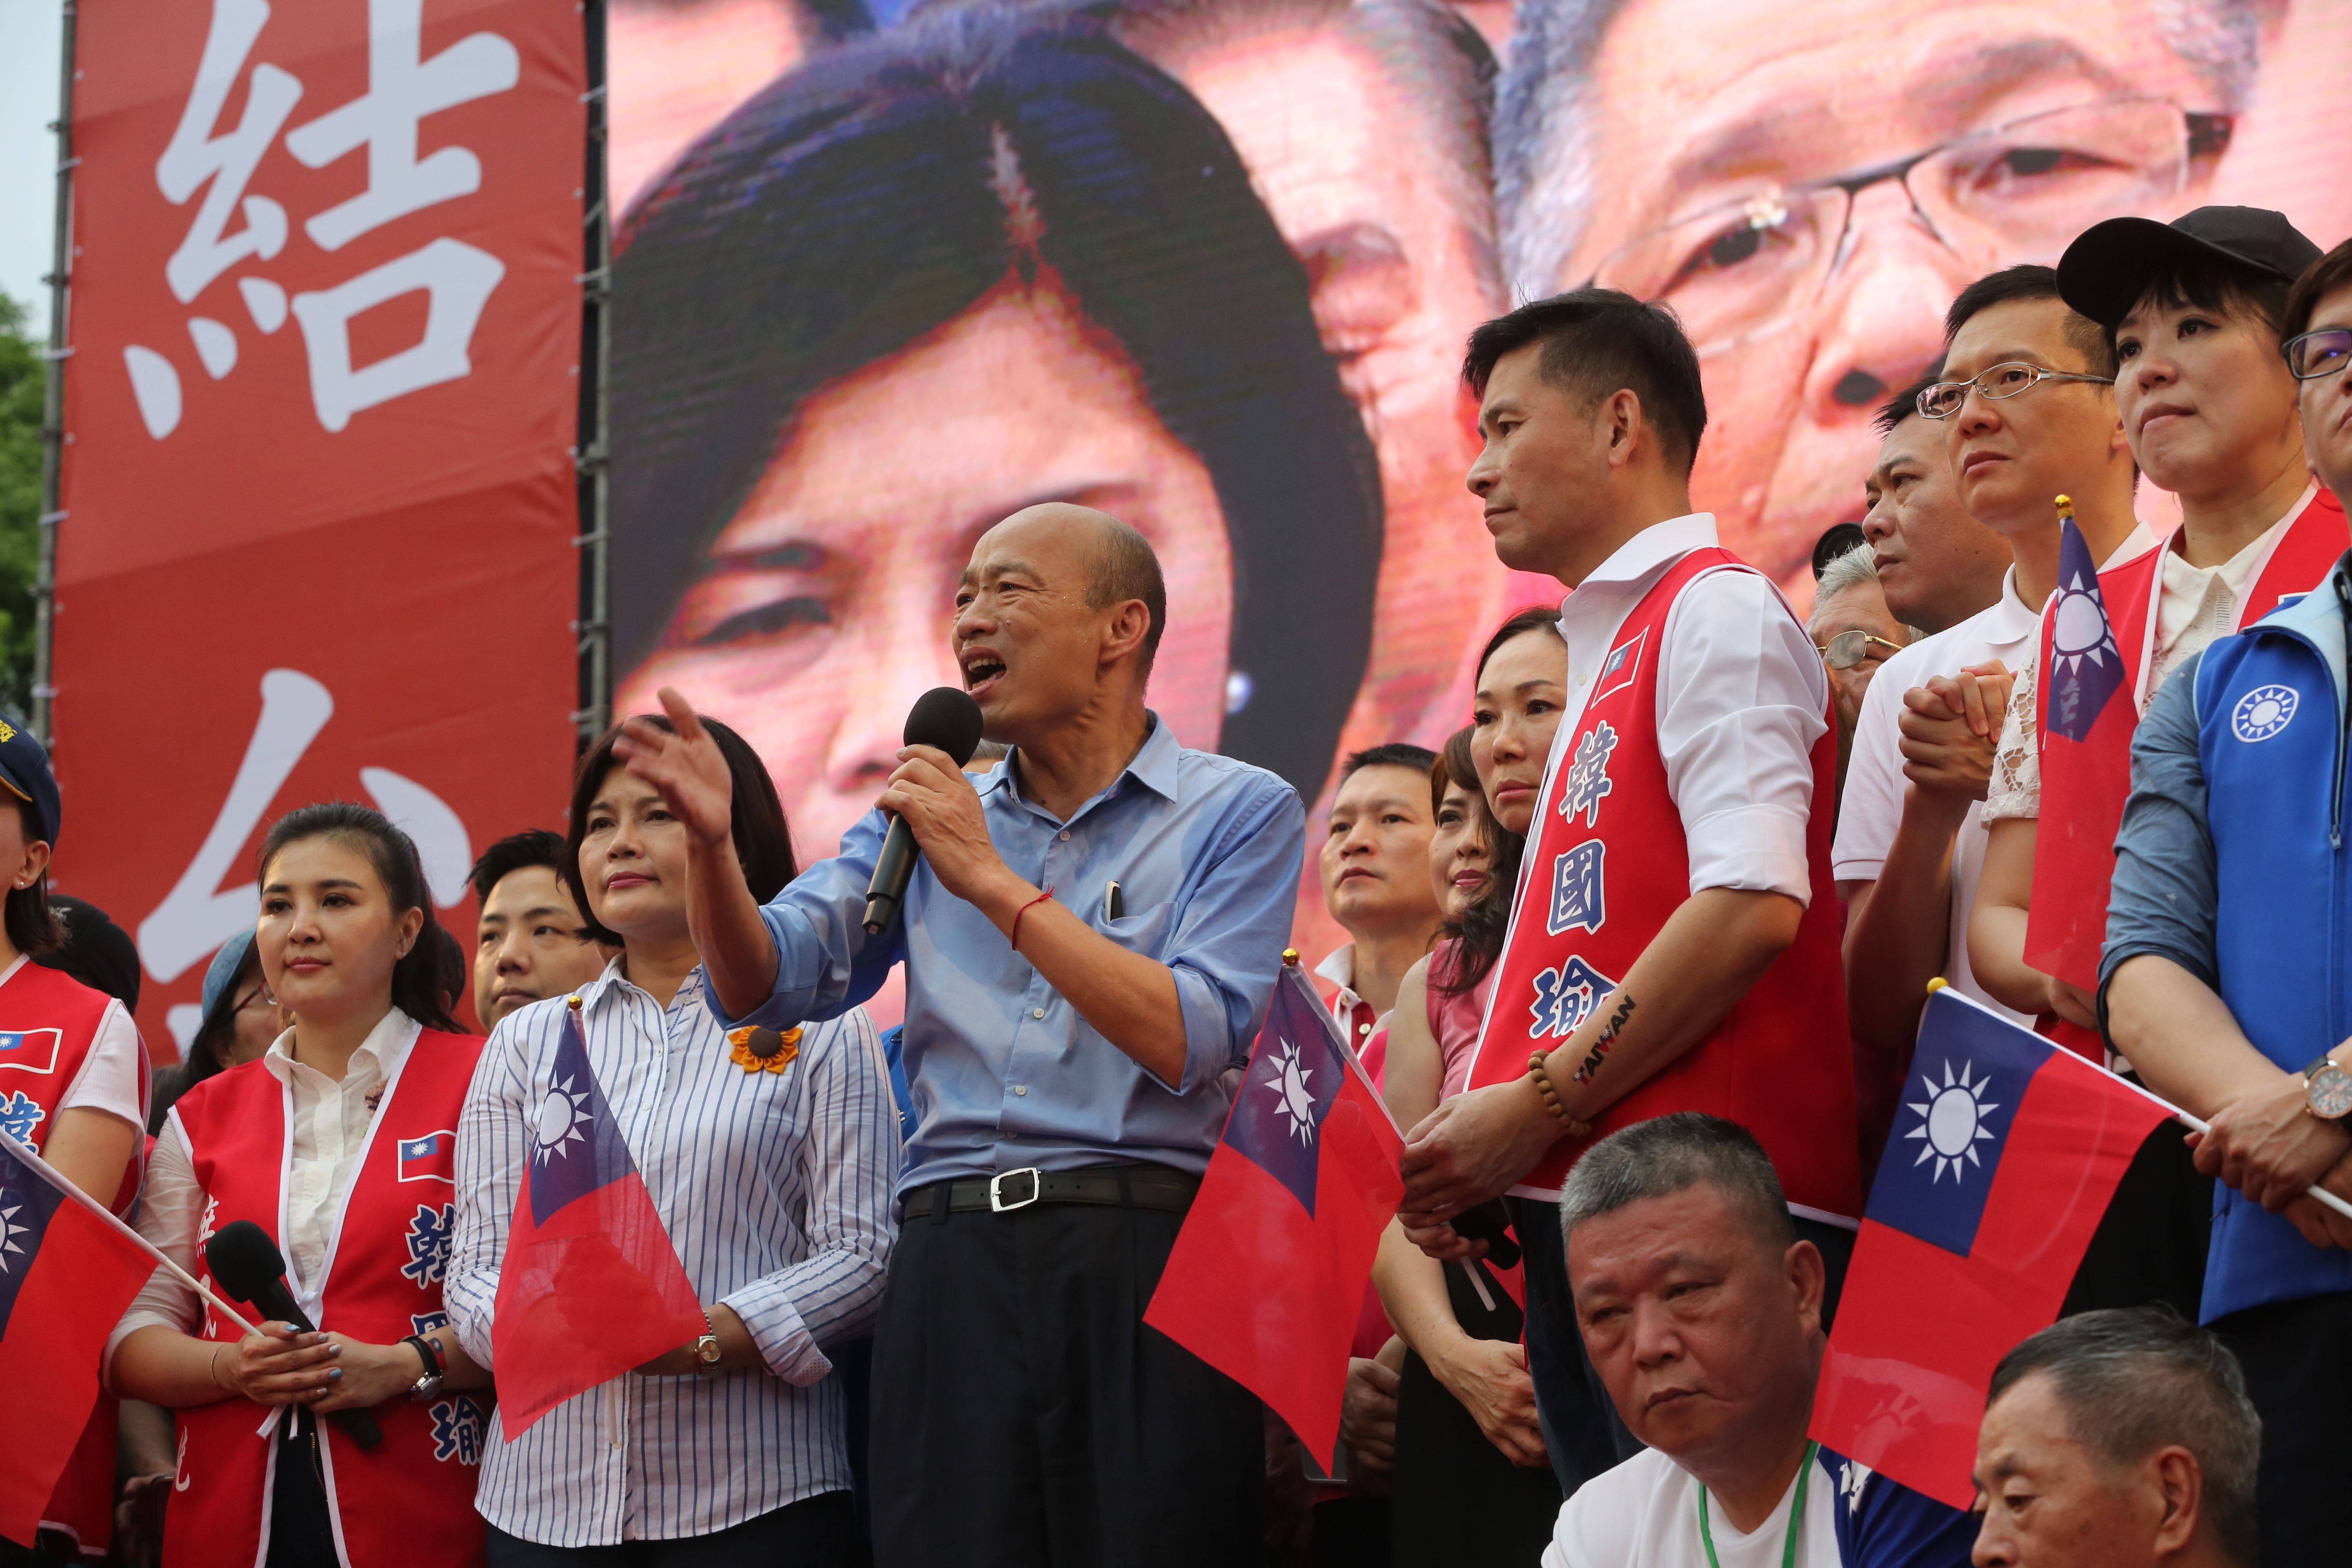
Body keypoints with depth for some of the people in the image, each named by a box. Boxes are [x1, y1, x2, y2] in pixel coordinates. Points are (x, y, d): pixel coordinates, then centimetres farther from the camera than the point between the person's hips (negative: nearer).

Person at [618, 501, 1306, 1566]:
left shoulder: (1239, 813, 4)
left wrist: (993, 881, -10)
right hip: (952, 1266, 4)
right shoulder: (928, 819, 18)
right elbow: (765, 987, 9)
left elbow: (1191, 1043, -11)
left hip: (1142, 1252, -4)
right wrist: (710, 844, -11)